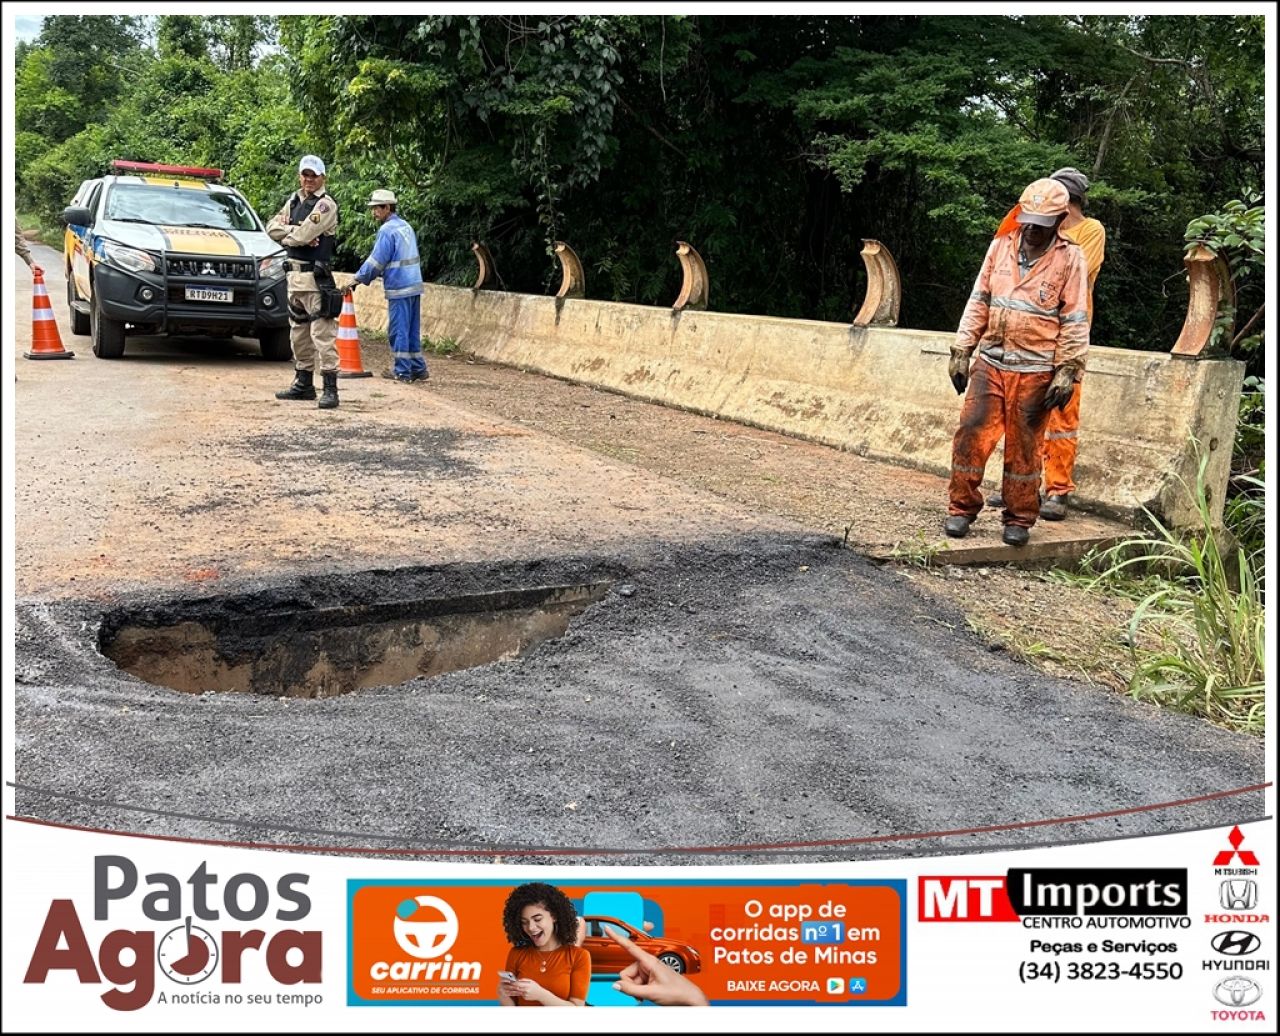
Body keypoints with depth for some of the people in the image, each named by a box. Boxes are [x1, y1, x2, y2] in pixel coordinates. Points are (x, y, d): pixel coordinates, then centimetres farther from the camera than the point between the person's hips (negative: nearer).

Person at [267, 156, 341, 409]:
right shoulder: (294, 200, 16)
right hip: (294, 274, 9)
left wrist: (287, 236, 1)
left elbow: (303, 235, -19)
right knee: (299, 332, 15)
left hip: (315, 277, -9)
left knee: (322, 333, -11)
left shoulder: (325, 205, -8)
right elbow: (273, 226, 4)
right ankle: (303, 383, 25)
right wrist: (297, 234, -11)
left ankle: (330, 389, -12)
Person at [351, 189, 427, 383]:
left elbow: (377, 260, -13)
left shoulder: (387, 230, -12)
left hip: (399, 287, -8)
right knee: (413, 330, 12)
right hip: (414, 285, 8)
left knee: (399, 330, -3)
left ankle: (402, 371, -1)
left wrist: (359, 278, -2)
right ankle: (418, 369, 14)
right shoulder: (406, 226, 15)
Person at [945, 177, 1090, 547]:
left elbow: (1075, 321, -2)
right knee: (971, 435, -1)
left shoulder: (1070, 259, -2)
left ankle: (1019, 519, 17)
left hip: (1035, 373, -3)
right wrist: (961, 351, 6)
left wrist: (1067, 371, -8)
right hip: (990, 363, 3)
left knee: (1024, 447, 5)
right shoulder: (1001, 246, 7)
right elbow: (978, 302, 11)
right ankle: (962, 508, 12)